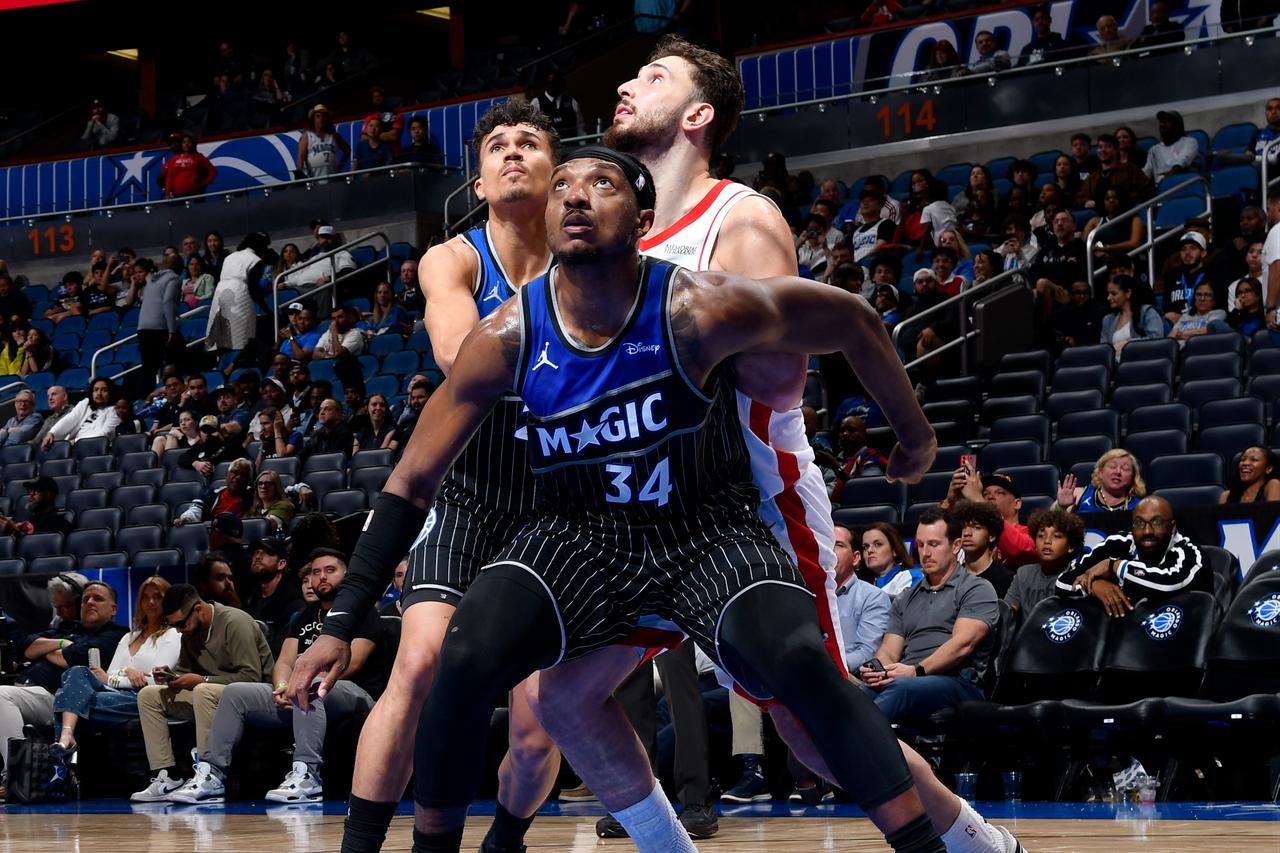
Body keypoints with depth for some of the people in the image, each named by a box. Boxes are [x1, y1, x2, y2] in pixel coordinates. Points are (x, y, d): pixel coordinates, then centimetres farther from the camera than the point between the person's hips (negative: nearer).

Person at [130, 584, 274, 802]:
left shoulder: (235, 622, -17)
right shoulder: (190, 631, 8)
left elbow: (251, 676, -23)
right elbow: (184, 670, 19)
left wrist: (201, 680, -24)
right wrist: (171, 677, -6)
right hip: (208, 695, 9)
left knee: (203, 692, -38)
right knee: (148, 695, 0)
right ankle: (166, 776, -10)